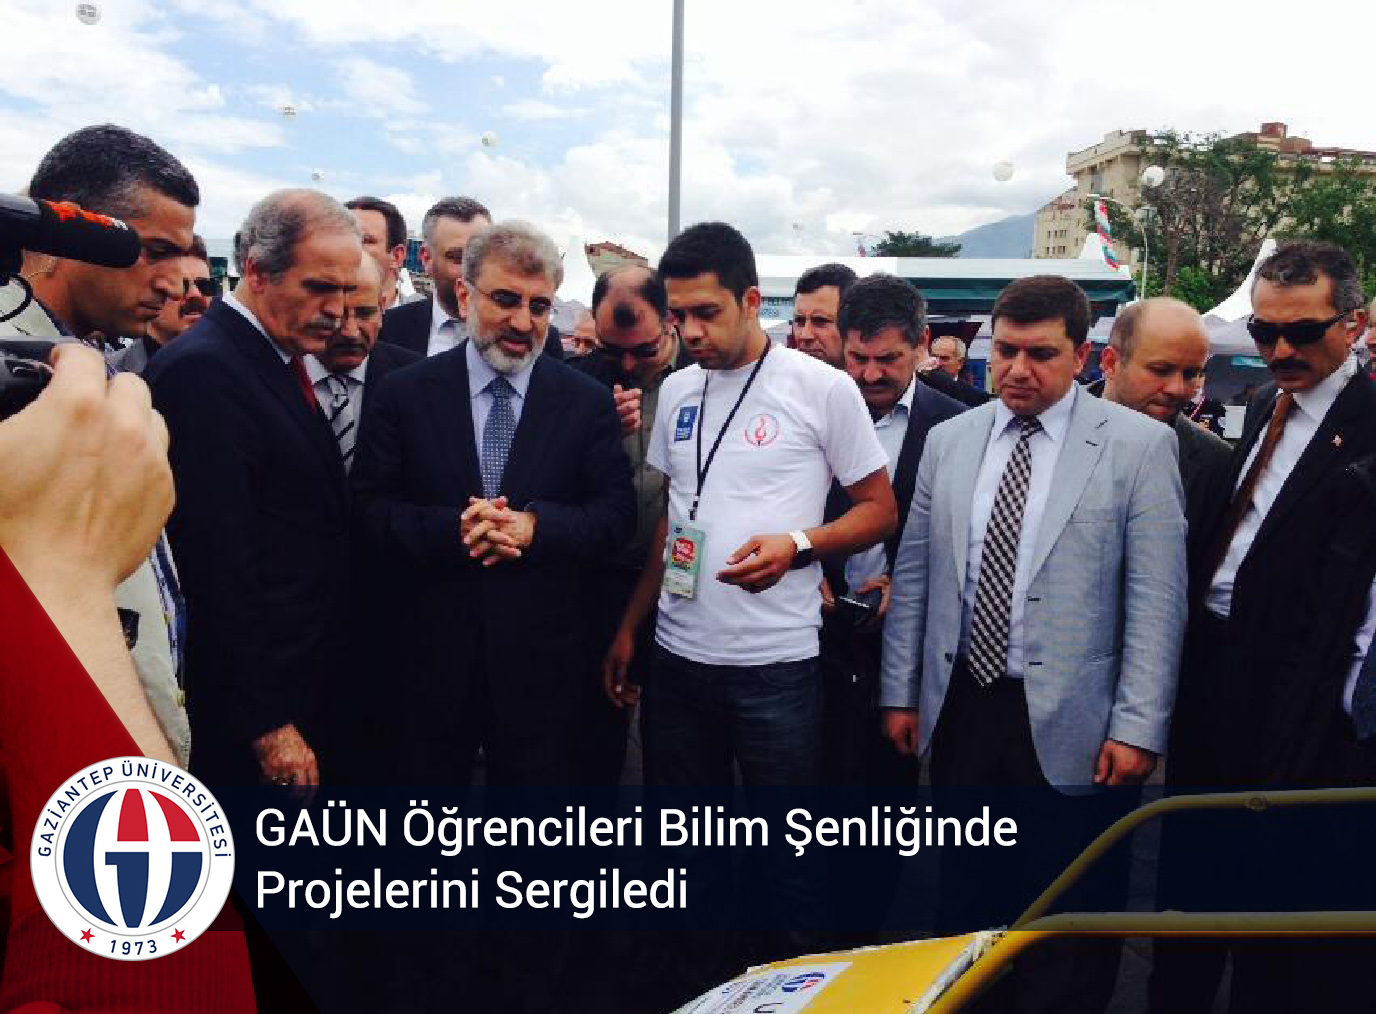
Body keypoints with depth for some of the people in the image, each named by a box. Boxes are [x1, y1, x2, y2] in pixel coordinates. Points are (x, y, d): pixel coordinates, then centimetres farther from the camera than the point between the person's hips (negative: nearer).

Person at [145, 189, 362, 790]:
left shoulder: (279, 360, 9)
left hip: (307, 683, 9)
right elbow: (221, 565, -23)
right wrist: (267, 724, -19)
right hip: (252, 699, -9)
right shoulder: (203, 370, -20)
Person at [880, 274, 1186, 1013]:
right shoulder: (948, 440, 5)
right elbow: (912, 576, 7)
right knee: (964, 896, 18)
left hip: (1066, 723, -3)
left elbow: (1157, 599, -8)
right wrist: (899, 693, 6)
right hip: (959, 709, 3)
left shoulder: (1139, 445, -6)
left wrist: (1138, 726, -11)